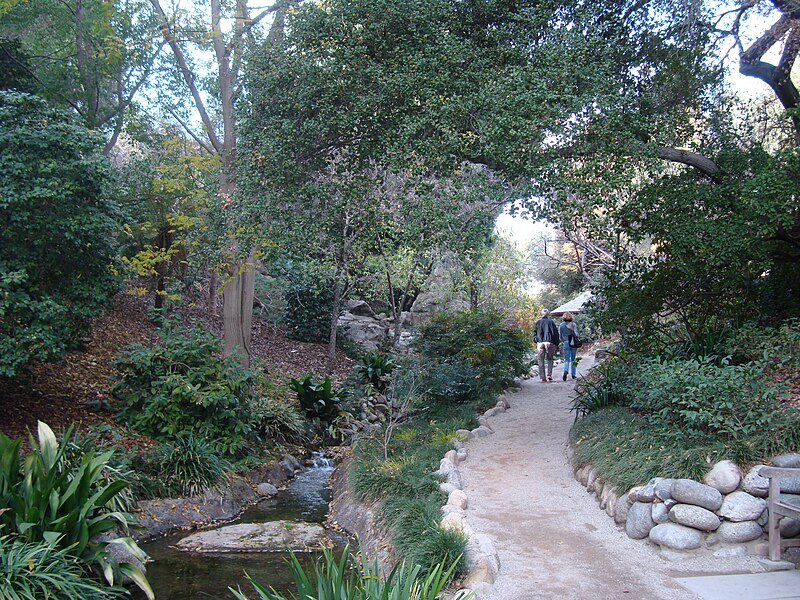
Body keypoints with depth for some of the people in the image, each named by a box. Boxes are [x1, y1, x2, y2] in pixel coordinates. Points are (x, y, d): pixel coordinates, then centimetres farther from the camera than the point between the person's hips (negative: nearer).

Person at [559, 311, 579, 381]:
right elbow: (576, 335, -8)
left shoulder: (561, 325, -1)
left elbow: (560, 335, 5)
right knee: (573, 359, 13)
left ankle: (566, 371, -25)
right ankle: (573, 374, 17)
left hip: (566, 343, 0)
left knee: (566, 359, 2)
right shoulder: (573, 324, -3)